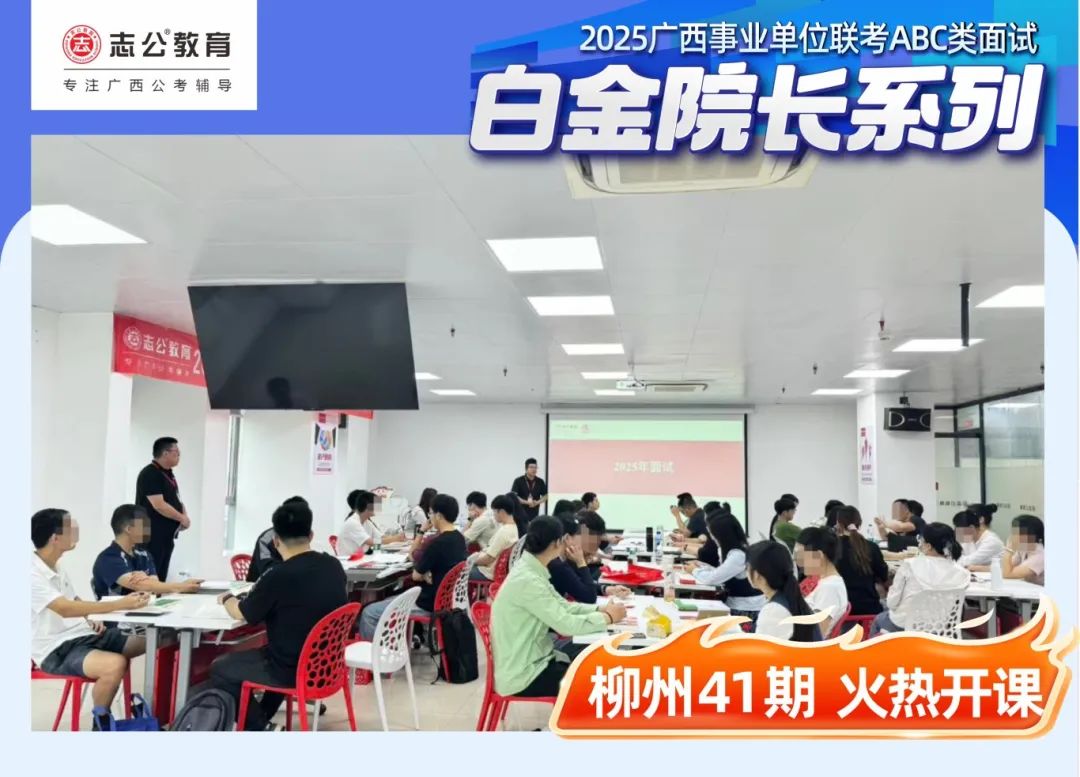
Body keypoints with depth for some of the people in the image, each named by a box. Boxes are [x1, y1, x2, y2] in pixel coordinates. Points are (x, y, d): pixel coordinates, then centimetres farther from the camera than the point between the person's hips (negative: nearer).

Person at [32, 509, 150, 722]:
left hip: (82, 634, 9)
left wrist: (92, 619, 5)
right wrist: (120, 604, -35)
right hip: (57, 650, -9)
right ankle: (100, 723, -10)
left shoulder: (56, 567, 11)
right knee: (115, 664, -35)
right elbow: (66, 609, -31)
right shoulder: (32, 574, -18)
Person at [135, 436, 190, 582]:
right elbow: (159, 505, -22)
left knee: (161, 577, 12)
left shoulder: (168, 474, 14)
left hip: (167, 535, 9)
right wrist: (181, 518, -12)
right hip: (152, 536, -9)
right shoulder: (150, 474, -15)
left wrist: (184, 516, 1)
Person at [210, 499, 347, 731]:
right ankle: (262, 718, 43)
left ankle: (256, 727, 13)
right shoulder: (334, 566, -4)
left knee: (219, 669, 13)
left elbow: (241, 614, -6)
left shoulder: (279, 576, -23)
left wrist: (227, 599, 15)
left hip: (294, 670, -7)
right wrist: (262, 592, 24)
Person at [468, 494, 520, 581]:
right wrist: (479, 554, 10)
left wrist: (474, 561, -6)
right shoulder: (514, 527, 3)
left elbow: (488, 558, -22)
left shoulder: (504, 531, -27)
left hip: (489, 572, -10)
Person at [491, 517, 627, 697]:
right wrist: (608, 617, -12)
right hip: (522, 676, -9)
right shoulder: (527, 580, -25)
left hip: (533, 660, 9)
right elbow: (566, 625, -26)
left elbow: (562, 606, 11)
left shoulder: (531, 571, 4)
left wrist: (600, 609, -2)